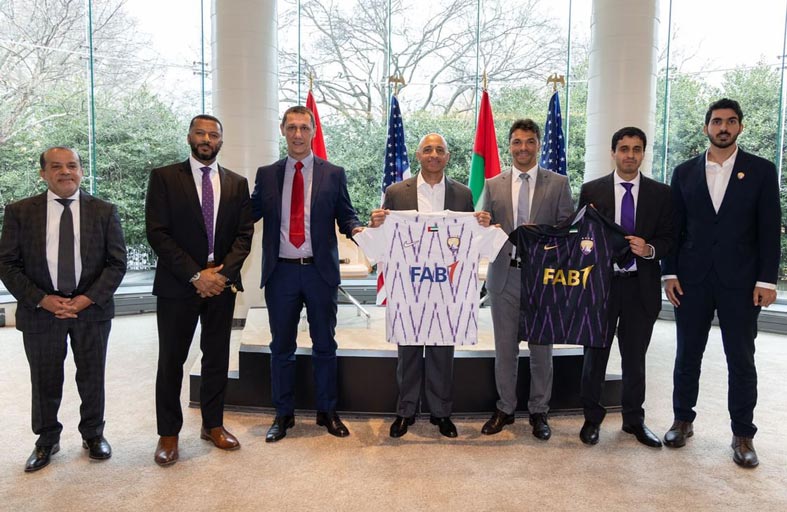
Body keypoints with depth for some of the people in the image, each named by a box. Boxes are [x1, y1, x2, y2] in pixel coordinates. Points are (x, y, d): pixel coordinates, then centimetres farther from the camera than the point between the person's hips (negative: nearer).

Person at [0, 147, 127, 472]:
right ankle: (47, 440, 31)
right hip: (40, 310, 0)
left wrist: (89, 298, -14)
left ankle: (93, 434, 31)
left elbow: (117, 262, -2)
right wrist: (41, 299, -13)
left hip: (92, 309, 0)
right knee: (45, 381, 11)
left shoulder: (104, 211, 0)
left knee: (92, 377, 12)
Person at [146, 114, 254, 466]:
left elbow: (244, 234, 5)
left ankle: (213, 425, 26)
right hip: (178, 284, -3)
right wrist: (196, 274, -14)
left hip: (222, 282, 3)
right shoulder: (164, 177, -1)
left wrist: (223, 273, -10)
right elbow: (157, 232, -8)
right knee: (171, 361, 5)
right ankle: (168, 434, 19)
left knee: (217, 358, 11)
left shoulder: (237, 183, 9)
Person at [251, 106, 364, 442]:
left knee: (325, 345, 11)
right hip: (281, 272, 1)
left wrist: (356, 228, -18)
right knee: (281, 346, 11)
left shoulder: (333, 174, 4)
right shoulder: (266, 175, 7)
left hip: (320, 271, -1)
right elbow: (248, 213, 3)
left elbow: (345, 215, 3)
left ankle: (327, 411, 26)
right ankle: (283, 414, 26)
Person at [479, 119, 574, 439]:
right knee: (505, 347, 10)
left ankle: (539, 412, 22)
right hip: (504, 275, 2)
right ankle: (505, 409, 24)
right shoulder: (493, 185, 8)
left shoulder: (558, 184, 3)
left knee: (541, 347, 7)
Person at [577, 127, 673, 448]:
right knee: (595, 353, 8)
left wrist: (649, 249, -16)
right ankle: (592, 418, 24)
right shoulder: (591, 191, 1)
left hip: (642, 287, 1)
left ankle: (634, 419, 28)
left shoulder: (660, 193, 4)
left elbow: (668, 239, 3)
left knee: (634, 356, 12)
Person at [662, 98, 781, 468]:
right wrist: (670, 273, -1)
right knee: (687, 354, 10)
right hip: (692, 280, 2)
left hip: (740, 282, -1)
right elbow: (674, 227, 6)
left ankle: (743, 434, 19)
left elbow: (769, 230, 0)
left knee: (741, 360, 6)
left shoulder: (761, 171, 3)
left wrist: (767, 280, -7)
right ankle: (683, 420, 25)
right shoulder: (685, 172, 7)